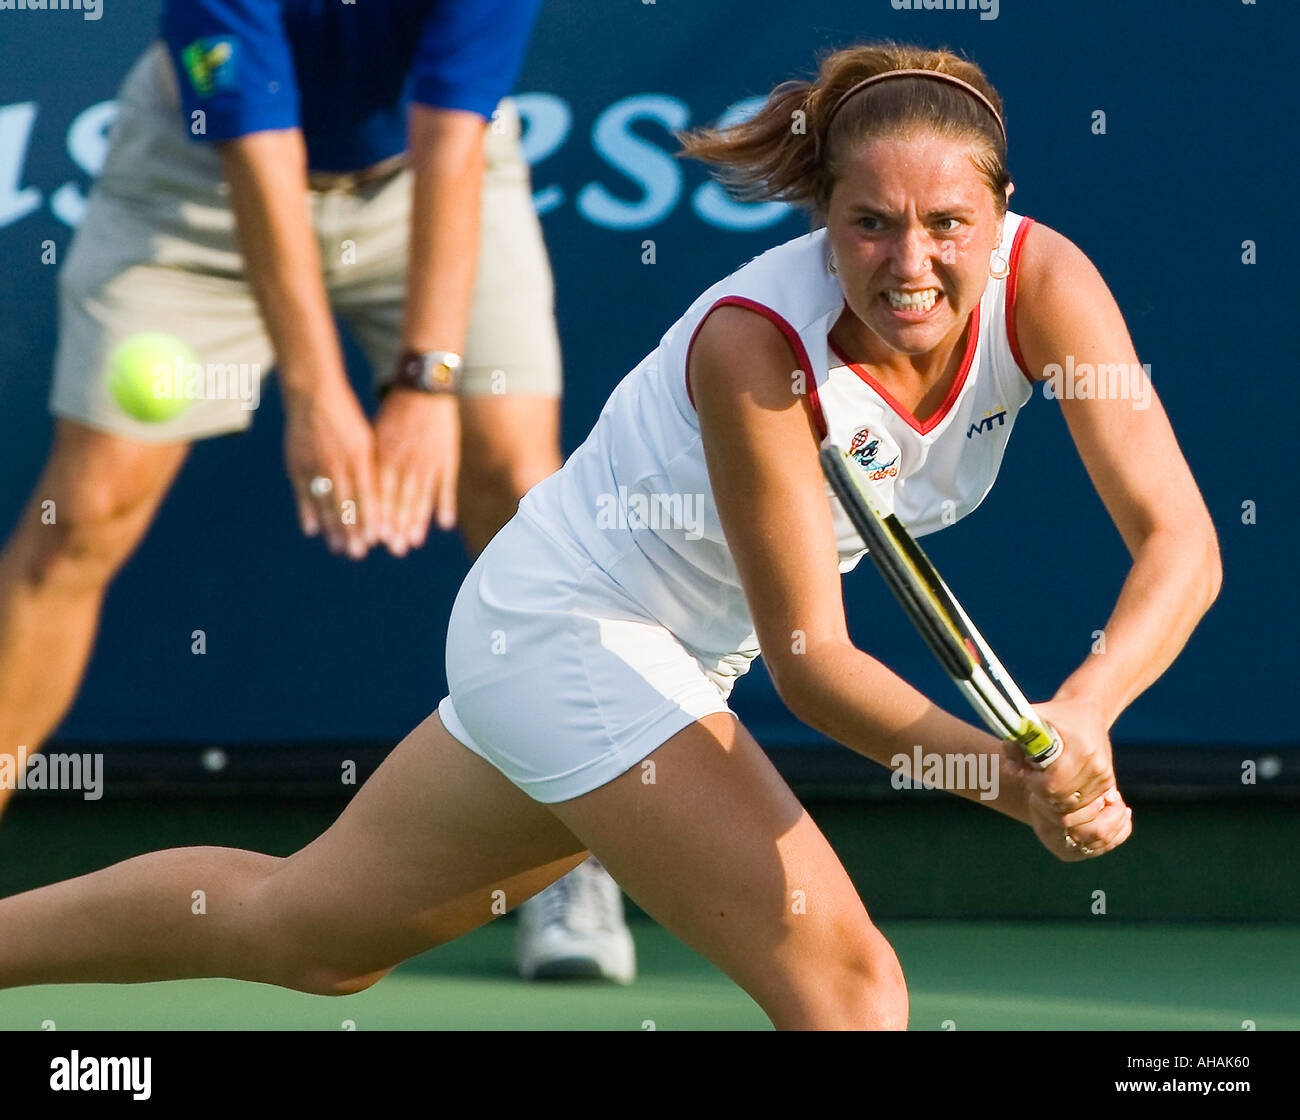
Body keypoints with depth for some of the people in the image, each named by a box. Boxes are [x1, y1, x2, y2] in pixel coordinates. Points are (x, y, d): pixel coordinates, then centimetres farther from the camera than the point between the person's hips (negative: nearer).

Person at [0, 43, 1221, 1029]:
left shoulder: (1041, 287, -20)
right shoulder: (755, 346, -32)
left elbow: (1179, 539, -25)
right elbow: (810, 657, -29)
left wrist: (1082, 710, -44)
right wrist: (1006, 775, -44)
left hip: (678, 655, 7)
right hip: (569, 630, -7)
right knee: (845, 984, -21)